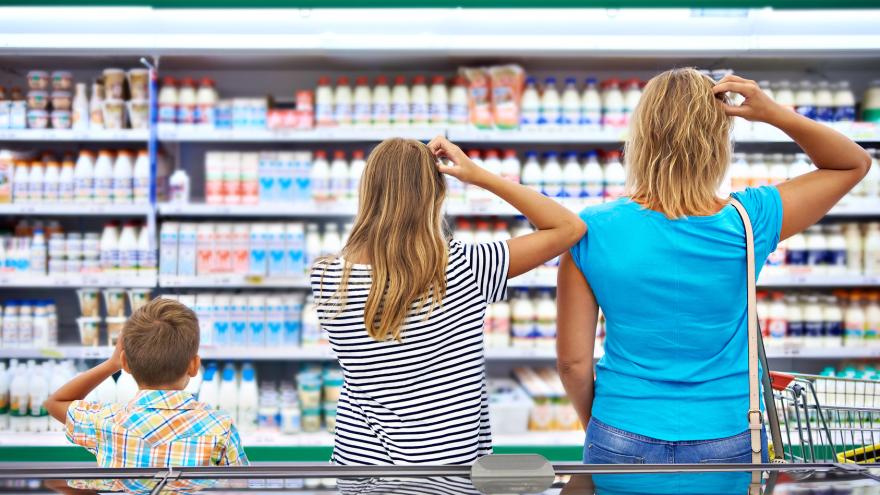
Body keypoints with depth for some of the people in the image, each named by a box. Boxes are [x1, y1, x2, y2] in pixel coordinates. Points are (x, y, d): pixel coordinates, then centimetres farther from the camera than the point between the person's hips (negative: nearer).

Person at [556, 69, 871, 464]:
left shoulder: (593, 231, -14)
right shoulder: (749, 222, -11)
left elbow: (573, 361, -9)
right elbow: (854, 163, 4)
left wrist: (596, 424, 10)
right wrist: (774, 114, -9)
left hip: (624, 443, 0)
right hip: (728, 442, 1)